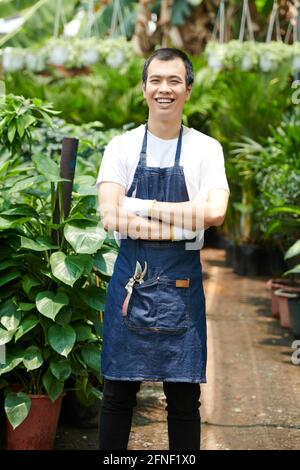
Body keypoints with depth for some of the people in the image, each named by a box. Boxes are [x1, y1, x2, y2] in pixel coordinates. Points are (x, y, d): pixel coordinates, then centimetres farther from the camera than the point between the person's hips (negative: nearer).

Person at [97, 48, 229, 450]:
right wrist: (185, 221, -14)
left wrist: (142, 207, -14)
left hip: (181, 281, 0)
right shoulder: (122, 147, 2)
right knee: (118, 392, 8)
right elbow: (110, 216, -11)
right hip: (131, 277, 0)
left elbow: (215, 212, -15)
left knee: (184, 397, 7)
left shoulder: (206, 149, 2)